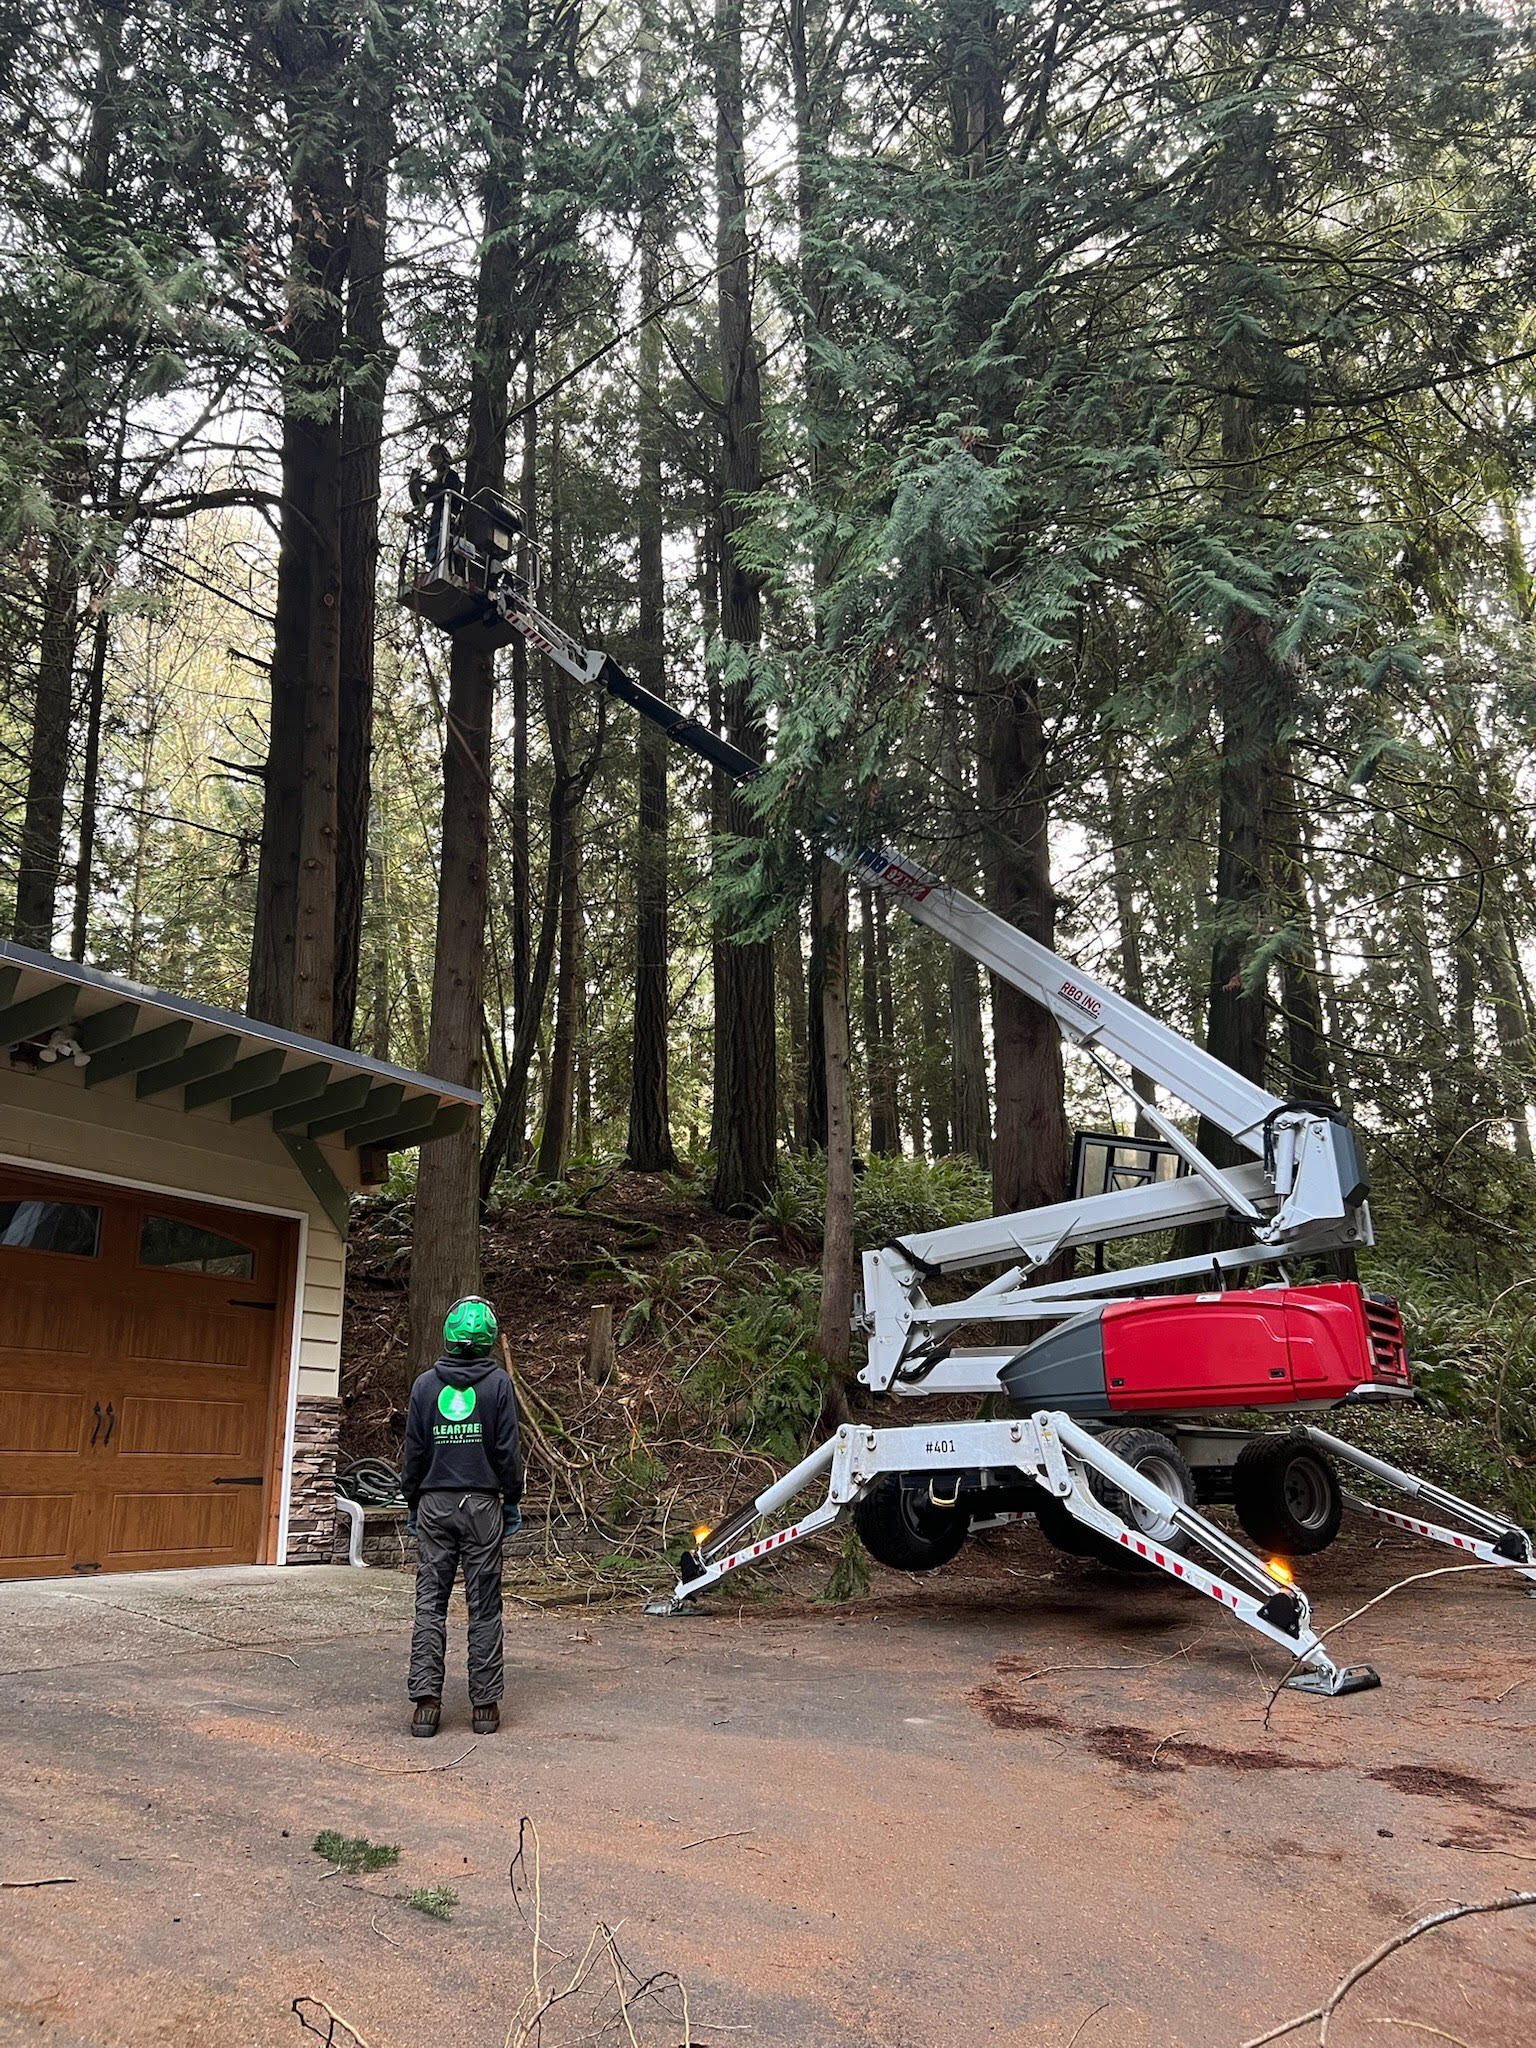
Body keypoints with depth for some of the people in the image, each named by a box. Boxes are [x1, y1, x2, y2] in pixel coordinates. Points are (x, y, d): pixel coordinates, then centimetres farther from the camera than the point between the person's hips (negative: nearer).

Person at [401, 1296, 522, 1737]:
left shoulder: (426, 1383, 3)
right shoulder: (498, 1383, -4)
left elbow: (414, 1450, 5)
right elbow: (507, 1449, -4)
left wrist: (412, 1502, 16)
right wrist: (513, 1501, 7)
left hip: (434, 1503, 2)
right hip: (482, 1503, -2)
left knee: (430, 1602, 6)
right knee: (484, 1606, 3)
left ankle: (425, 1700, 0)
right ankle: (485, 1705, 7)